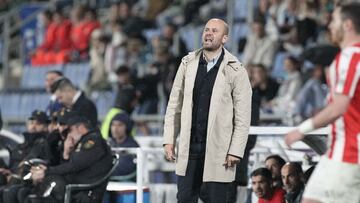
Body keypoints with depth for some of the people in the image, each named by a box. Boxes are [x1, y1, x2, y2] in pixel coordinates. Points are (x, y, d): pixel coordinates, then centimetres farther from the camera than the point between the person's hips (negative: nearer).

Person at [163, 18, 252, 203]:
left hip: (217, 149, -3)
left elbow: (243, 116, -5)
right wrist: (169, 139, 3)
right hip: (189, 146, 3)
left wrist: (236, 151, -11)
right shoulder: (188, 63, 7)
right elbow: (174, 105, 9)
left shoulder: (235, 71, -4)